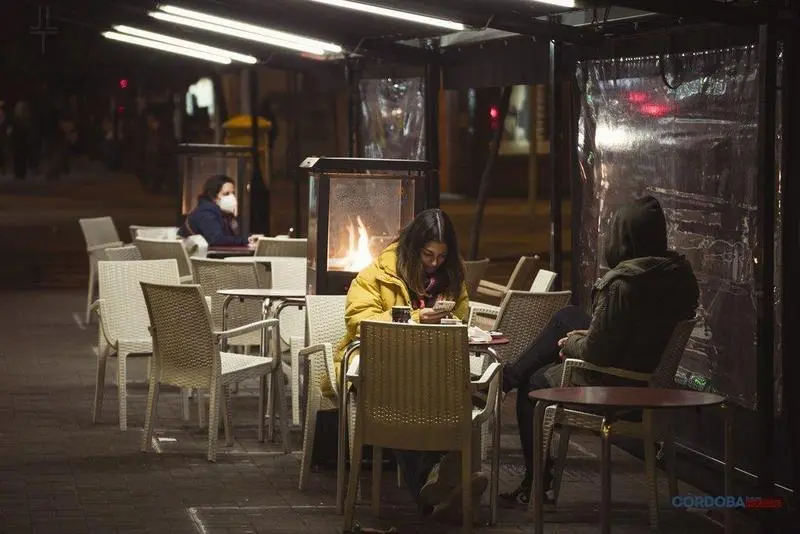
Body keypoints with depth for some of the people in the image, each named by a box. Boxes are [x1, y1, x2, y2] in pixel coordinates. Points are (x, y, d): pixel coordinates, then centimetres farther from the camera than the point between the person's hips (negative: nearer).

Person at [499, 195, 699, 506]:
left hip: (613, 388, -8)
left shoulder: (621, 283, -29)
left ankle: (536, 485, 34)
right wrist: (585, 337, 11)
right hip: (653, 382, 8)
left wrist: (569, 345, -1)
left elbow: (595, 352, -24)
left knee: (532, 384, 21)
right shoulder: (680, 274, -4)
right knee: (567, 316, 23)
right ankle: (511, 375, 33)